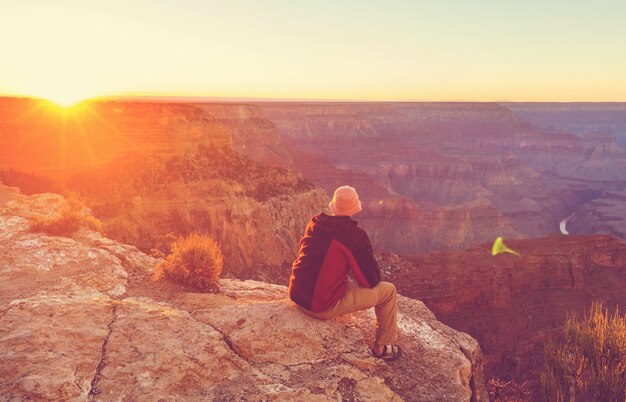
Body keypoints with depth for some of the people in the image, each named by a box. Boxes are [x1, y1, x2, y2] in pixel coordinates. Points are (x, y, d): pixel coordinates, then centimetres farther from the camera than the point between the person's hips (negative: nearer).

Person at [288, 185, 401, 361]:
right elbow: (371, 280, -7)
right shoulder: (355, 235, -15)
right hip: (324, 307, -6)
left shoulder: (314, 223, 2)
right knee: (388, 291, 8)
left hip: (297, 297, 7)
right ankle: (383, 348, 23)